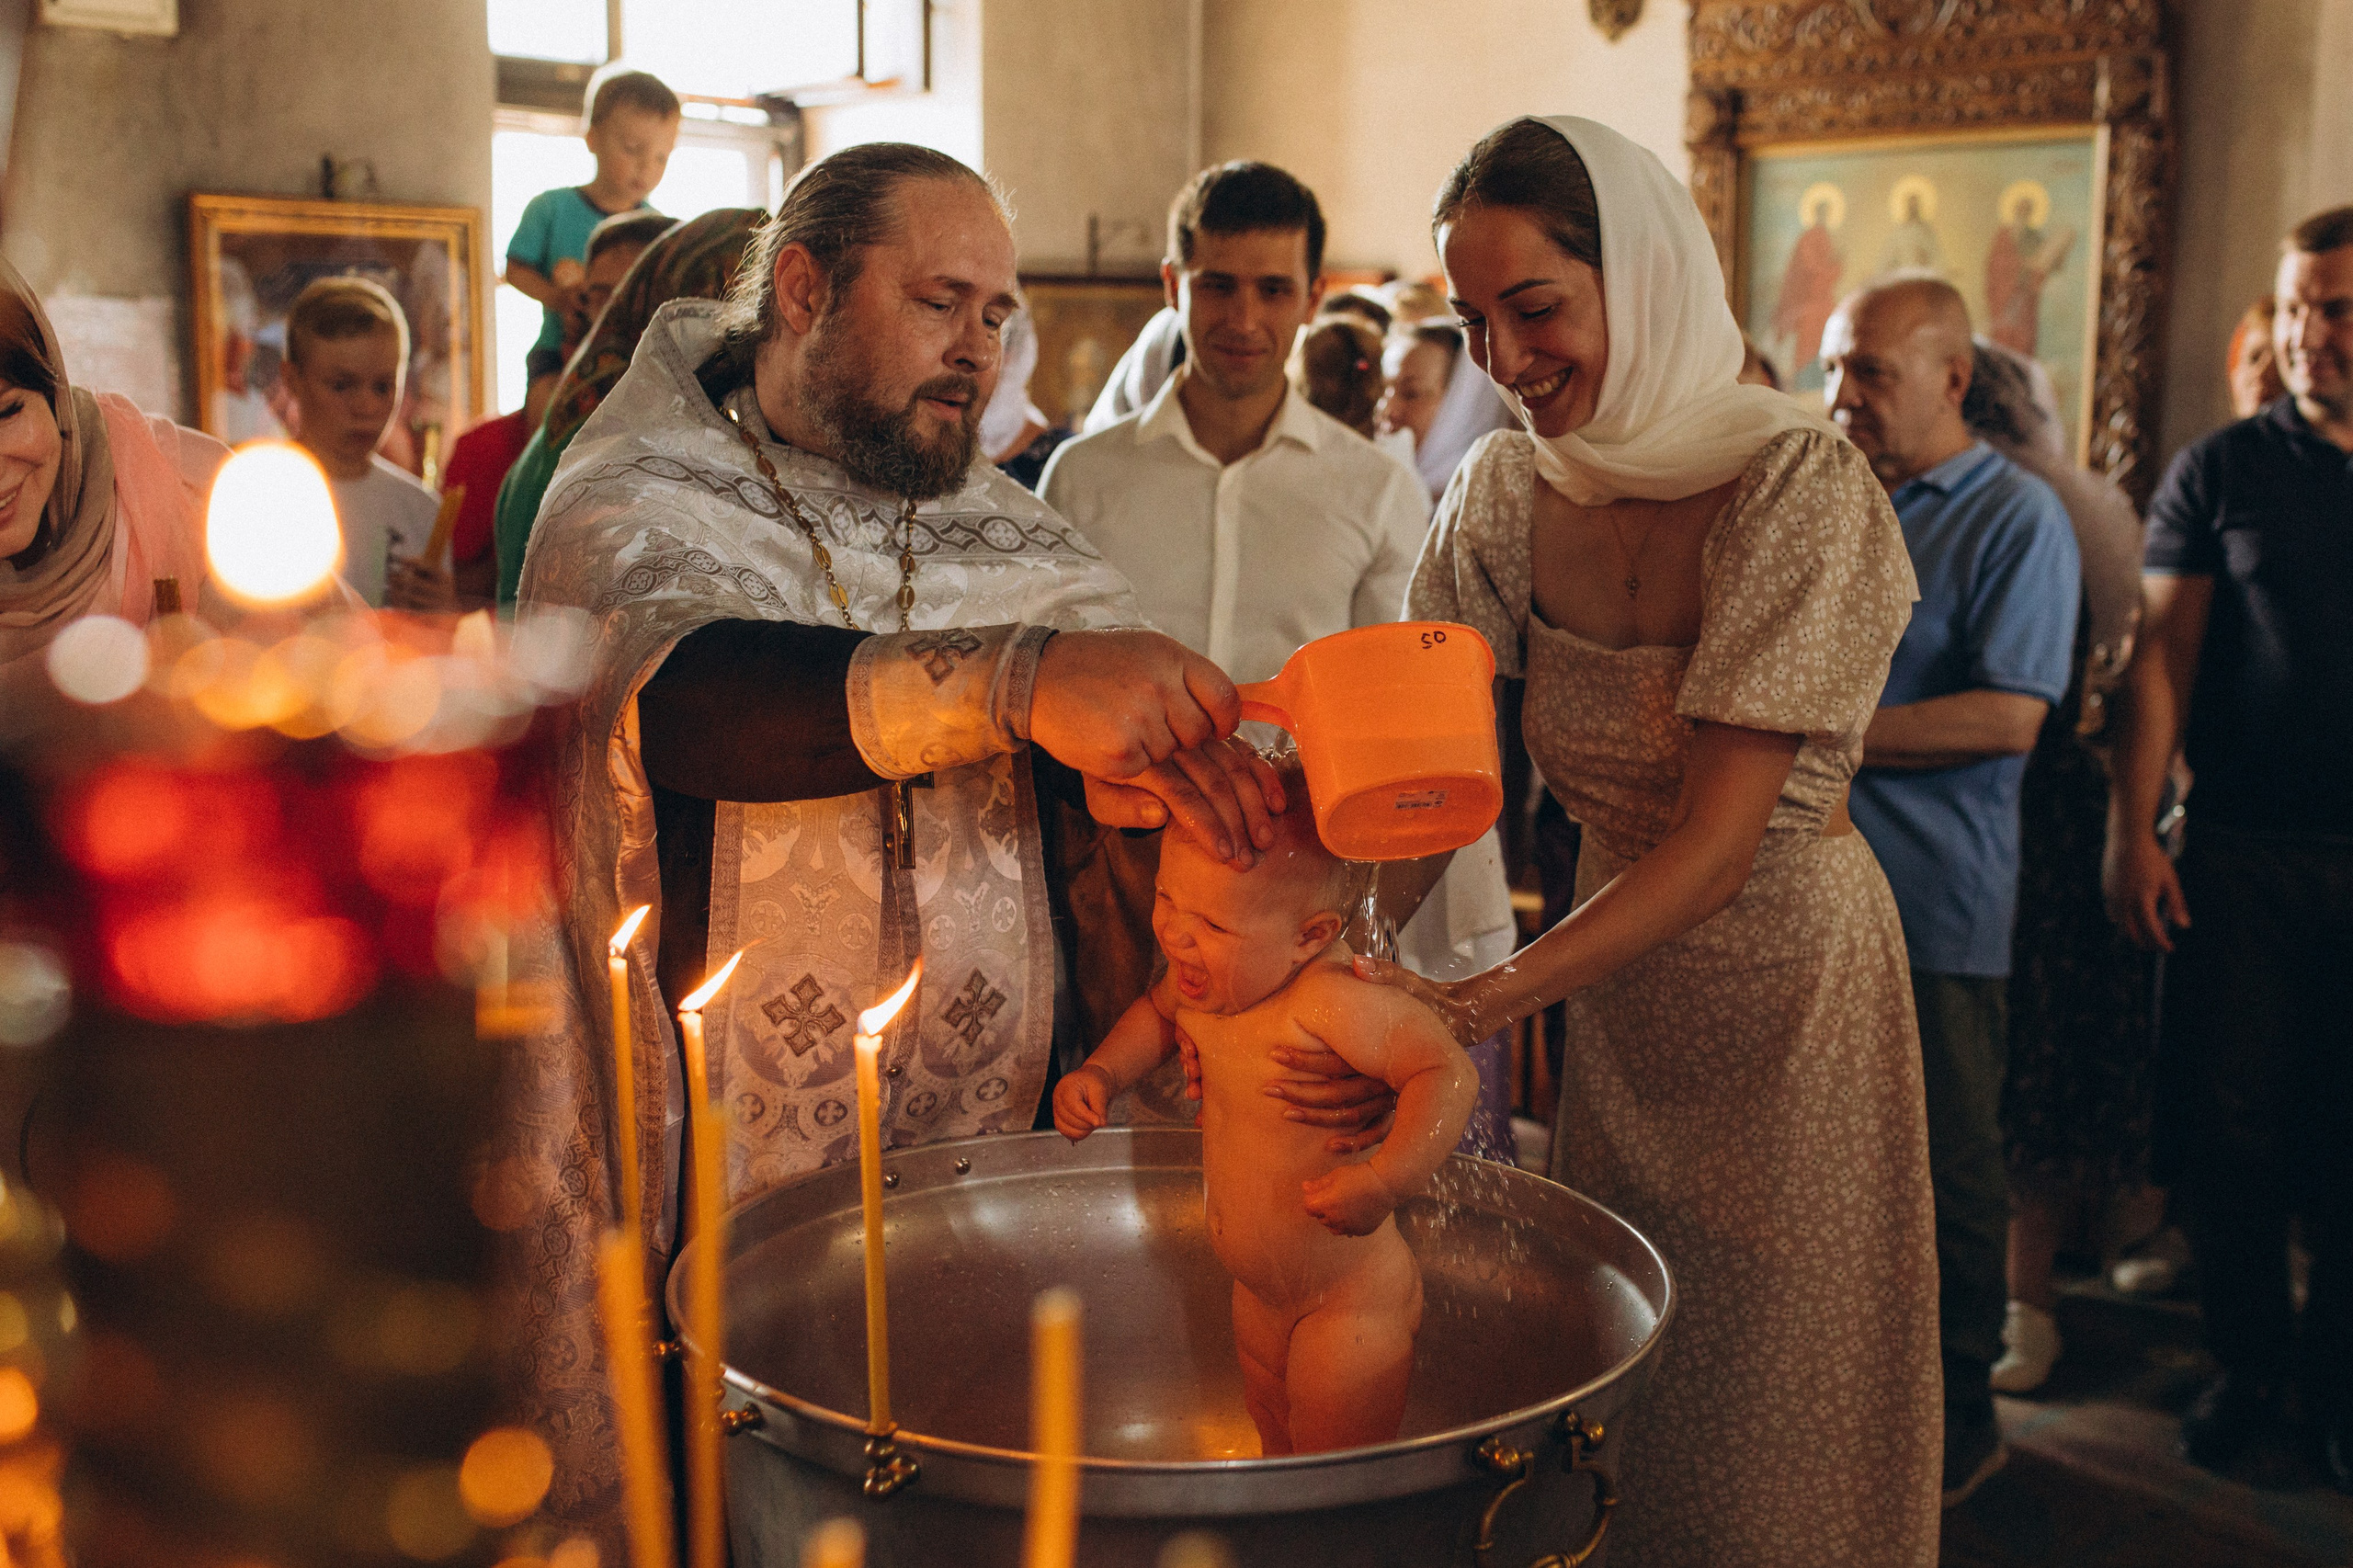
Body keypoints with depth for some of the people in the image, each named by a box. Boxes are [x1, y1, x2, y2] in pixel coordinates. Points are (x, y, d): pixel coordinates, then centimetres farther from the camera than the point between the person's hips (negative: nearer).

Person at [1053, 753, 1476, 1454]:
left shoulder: (1330, 1002, -33)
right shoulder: (1209, 979, -8)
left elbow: (1449, 1072, -31)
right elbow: (1160, 1011, 16)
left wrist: (1386, 1180, -41)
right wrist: (1101, 1073, 2)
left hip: (1352, 1308, -8)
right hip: (1259, 1293, 8)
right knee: (1277, 1447, 25)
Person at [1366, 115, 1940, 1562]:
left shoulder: (1800, 484, -21)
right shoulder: (1506, 494, -4)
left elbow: (1717, 844, -27)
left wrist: (1474, 1005, -38)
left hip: (1787, 976, -5)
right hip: (1617, 985, 5)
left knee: (1769, 1425, 9)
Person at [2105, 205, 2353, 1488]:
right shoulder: (2223, 470, 3)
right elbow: (2162, 657, 1)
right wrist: (2131, 835, -6)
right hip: (2243, 854, 0)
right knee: (2222, 1122, 3)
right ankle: (2247, 1365, 21)